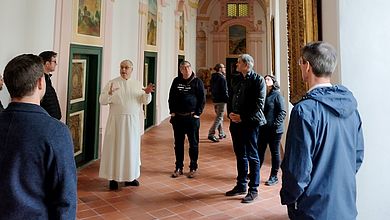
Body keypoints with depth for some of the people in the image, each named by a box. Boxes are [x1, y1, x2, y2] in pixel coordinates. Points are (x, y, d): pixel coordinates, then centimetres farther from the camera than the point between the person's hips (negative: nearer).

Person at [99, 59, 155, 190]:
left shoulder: (138, 84, 8)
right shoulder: (112, 83, 1)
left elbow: (145, 101, 1)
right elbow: (102, 100, -6)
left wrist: (147, 93, -20)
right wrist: (109, 94, -27)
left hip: (133, 121, 3)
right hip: (116, 121, -2)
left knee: (132, 148, 9)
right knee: (115, 148, 1)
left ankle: (130, 176, 22)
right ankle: (113, 177, 12)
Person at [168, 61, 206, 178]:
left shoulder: (197, 82, -2)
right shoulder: (176, 81, 7)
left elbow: (202, 99, -3)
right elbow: (171, 98, 13)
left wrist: (197, 114, -9)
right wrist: (172, 112, 4)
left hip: (192, 117, -3)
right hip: (177, 118, 3)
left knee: (193, 143, 6)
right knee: (178, 143, 10)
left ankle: (193, 168, 18)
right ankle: (179, 168, 22)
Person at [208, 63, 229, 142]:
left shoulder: (213, 78, 11)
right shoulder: (222, 78, -15)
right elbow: (224, 91, -17)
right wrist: (227, 99, -9)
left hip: (215, 99, 9)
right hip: (221, 100, -9)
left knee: (219, 116, 17)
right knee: (219, 117, -5)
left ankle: (221, 134, 25)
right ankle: (211, 134, -12)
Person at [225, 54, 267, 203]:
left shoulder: (258, 80, -7)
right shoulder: (236, 80, 14)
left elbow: (259, 104, -13)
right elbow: (230, 98, 17)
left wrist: (243, 117, -16)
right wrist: (230, 113, 0)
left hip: (250, 123, -7)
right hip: (235, 122, 7)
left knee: (252, 157, 3)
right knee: (240, 156, 15)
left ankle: (253, 189, 14)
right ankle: (241, 185, 29)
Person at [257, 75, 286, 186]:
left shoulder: (277, 95, -8)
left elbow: (282, 112, -12)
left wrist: (276, 124, -18)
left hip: (274, 130, -6)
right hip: (262, 128, 6)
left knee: (275, 152, 7)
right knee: (260, 151, 13)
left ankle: (274, 176, 19)